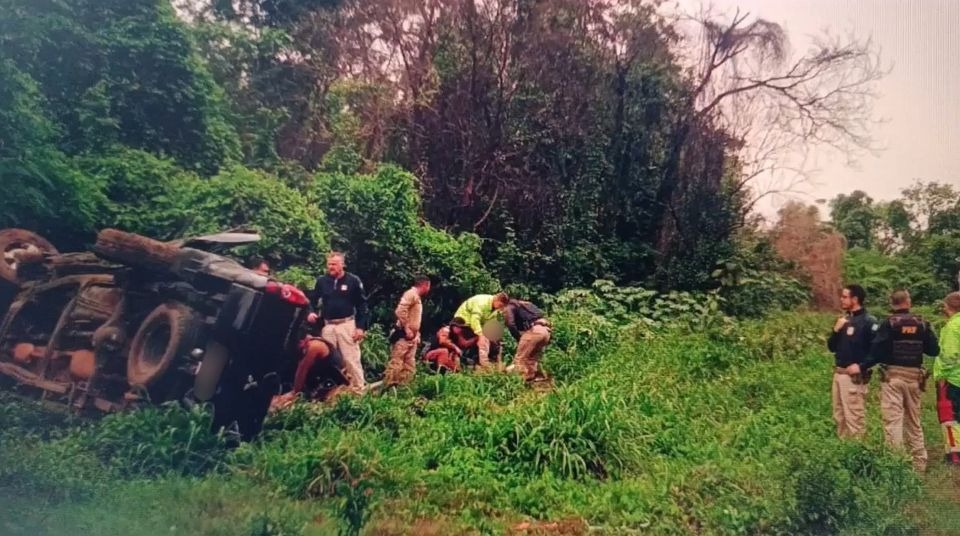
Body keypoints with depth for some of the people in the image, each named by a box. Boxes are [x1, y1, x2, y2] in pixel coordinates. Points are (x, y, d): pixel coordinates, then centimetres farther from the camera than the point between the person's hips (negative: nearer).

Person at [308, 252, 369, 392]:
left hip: (347, 324, -4)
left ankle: (359, 390, 0)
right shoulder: (322, 281, 4)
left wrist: (361, 326, -10)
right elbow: (312, 299, 15)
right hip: (327, 325, 4)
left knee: (351, 358, -6)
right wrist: (310, 312, -6)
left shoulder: (353, 281, -4)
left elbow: (362, 305, -3)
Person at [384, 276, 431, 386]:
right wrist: (406, 329, -21)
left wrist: (417, 334, 18)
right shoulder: (411, 294, -10)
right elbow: (400, 311, -23)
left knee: (409, 367, 9)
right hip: (404, 336, -10)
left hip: (412, 337, 10)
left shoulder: (417, 298, 20)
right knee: (396, 363, -10)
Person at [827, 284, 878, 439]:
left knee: (854, 417, -6)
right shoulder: (844, 319, 13)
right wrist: (836, 330, -2)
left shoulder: (868, 321, -11)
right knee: (839, 417, 14)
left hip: (854, 376, -8)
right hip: (838, 374, 8)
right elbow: (832, 347, 13)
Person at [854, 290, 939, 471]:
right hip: (915, 376, 5)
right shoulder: (922, 324, 2)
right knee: (914, 422, 16)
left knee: (893, 421, -4)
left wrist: (861, 367, -9)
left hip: (893, 376, -5)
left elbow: (877, 351, -16)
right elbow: (934, 351, 3)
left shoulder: (889, 324, -9)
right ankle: (919, 463, 23)